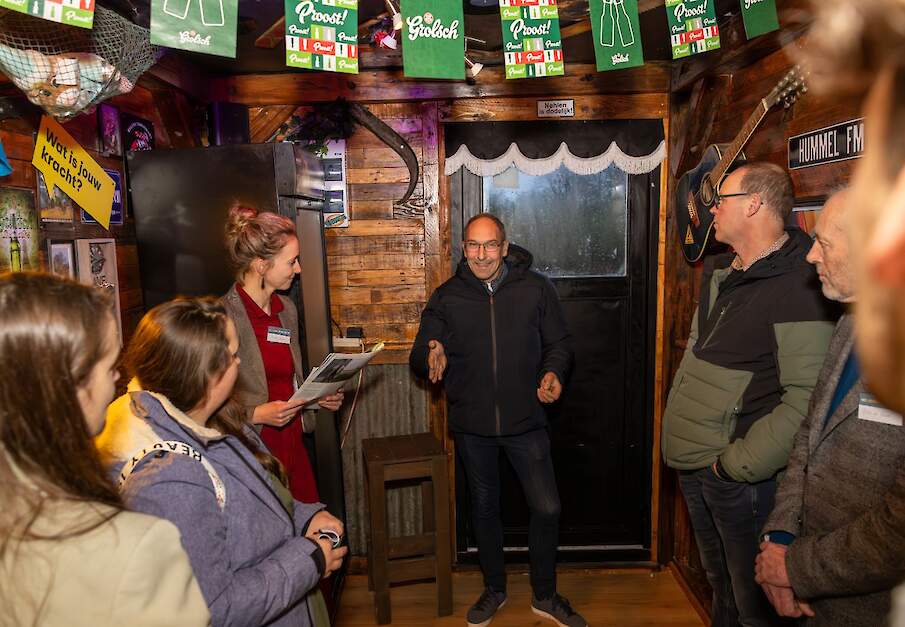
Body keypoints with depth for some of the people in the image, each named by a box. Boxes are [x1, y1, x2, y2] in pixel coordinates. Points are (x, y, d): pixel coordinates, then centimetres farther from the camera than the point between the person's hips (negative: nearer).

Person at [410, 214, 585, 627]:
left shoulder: (535, 288, -4)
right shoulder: (446, 297, -2)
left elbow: (559, 343, 3)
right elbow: (418, 359, -3)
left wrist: (554, 373, -17)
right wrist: (431, 355, -27)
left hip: (526, 421, -1)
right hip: (472, 425, 1)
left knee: (547, 508, 2)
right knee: (484, 509, 17)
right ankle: (494, 589, 40)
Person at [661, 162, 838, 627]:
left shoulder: (798, 285, -20)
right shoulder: (718, 272, 8)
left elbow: (807, 398, -25)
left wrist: (739, 464, -21)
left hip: (741, 473, -8)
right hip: (692, 462, 8)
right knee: (719, 586, 25)